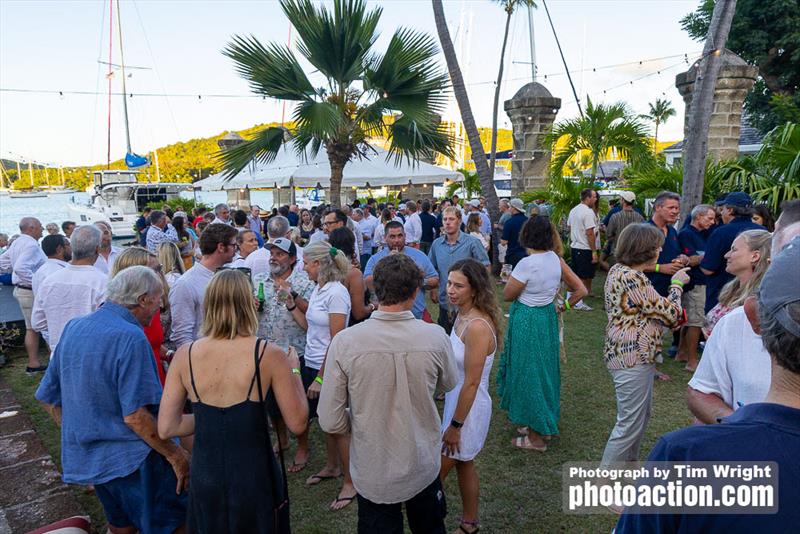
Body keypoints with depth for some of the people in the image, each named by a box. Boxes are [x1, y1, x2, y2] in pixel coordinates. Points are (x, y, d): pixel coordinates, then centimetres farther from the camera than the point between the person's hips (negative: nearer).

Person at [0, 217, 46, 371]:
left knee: (32, 328, 14)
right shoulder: (31, 245, -20)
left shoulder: (17, 242, 11)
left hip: (21, 288, 10)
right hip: (31, 292, -10)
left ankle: (33, 363, 20)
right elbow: (21, 268, -31)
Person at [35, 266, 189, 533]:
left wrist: (78, 438, 21)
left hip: (84, 458, 9)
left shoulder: (73, 328, 4)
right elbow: (135, 416, -26)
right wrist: (174, 454, -17)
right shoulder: (130, 337, -22)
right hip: (131, 460, -8)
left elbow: (48, 398, 12)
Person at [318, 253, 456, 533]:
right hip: (424, 468, 1)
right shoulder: (435, 337, -20)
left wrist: (362, 424, 4)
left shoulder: (344, 342, -23)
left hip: (372, 473, -1)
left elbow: (331, 422, -16)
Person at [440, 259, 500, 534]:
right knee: (464, 465, 24)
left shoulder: (477, 327, -29)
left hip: (468, 408, -8)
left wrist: (455, 425, -18)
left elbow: (472, 383, -25)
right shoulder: (462, 316, -1)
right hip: (455, 400, 9)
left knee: (436, 475, 7)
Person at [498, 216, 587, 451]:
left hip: (527, 322, -7)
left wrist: (514, 275, 2)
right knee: (545, 367, 21)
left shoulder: (527, 264, -23)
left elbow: (507, 295, -12)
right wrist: (562, 308, 11)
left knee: (529, 371, 6)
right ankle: (546, 424, 37)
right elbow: (581, 290, 0)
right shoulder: (556, 259, -3)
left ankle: (536, 437, 19)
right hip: (548, 318, 7)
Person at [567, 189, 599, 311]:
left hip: (574, 247, 8)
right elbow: (590, 233, -20)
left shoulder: (573, 210, 9)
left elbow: (570, 228, 16)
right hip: (585, 249, -8)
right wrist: (594, 252, -17)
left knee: (574, 275, 16)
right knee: (583, 277, -1)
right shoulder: (588, 212, -18)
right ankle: (579, 303, 4)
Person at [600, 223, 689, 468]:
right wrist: (677, 284, 1)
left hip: (626, 354, 11)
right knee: (630, 423, 0)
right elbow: (670, 313, -14)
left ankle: (629, 464, 42)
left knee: (640, 415, 25)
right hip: (633, 358, -11)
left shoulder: (619, 270, 8)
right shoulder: (633, 279, -24)